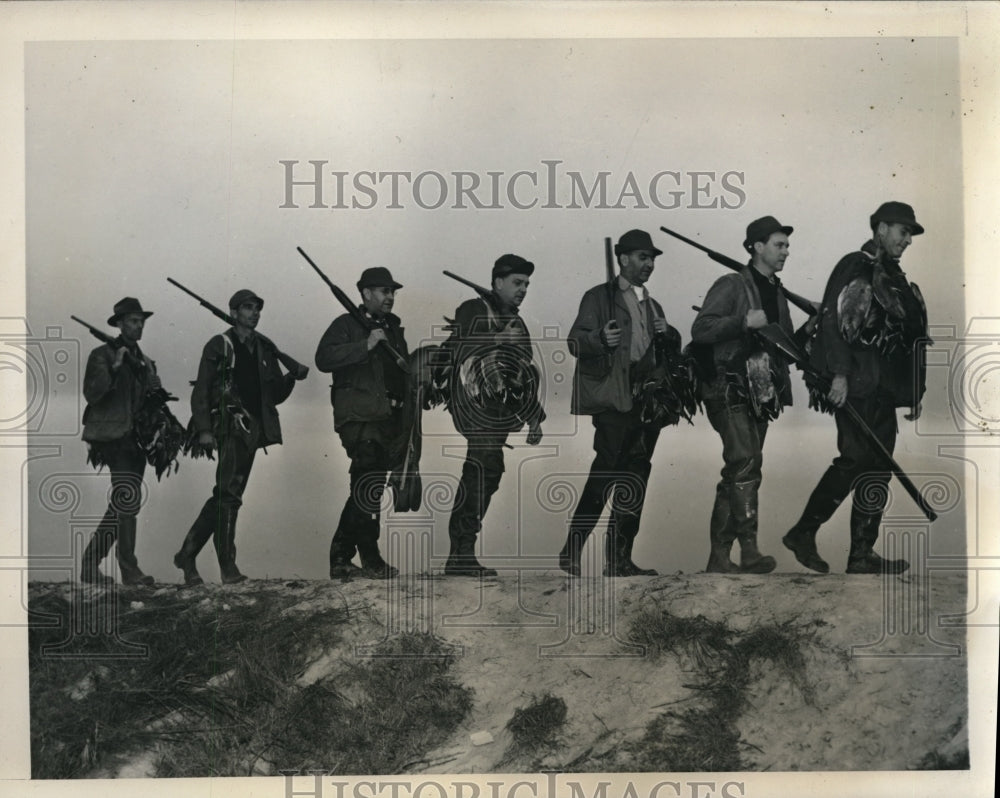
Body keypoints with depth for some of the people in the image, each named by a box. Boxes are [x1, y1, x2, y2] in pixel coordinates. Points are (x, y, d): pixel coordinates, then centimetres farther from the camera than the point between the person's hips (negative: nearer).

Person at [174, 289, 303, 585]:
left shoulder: (265, 349, 16)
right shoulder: (219, 346, 0)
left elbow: (275, 395, 16)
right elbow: (201, 391, -5)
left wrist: (291, 378, -3)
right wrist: (204, 429, -15)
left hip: (252, 430, 6)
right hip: (230, 427, -6)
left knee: (225, 496, 8)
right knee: (229, 494, -13)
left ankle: (187, 554, 18)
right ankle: (228, 566, -10)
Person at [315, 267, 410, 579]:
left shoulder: (393, 328, 20)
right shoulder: (346, 325, -3)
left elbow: (404, 371, 29)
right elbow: (324, 359, -19)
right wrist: (365, 346, -24)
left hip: (388, 420, 8)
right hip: (359, 418, -8)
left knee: (364, 490, 10)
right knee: (369, 487, -9)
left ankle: (340, 559, 17)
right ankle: (370, 560, -1)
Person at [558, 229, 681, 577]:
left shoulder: (652, 306, 24)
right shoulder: (598, 297, 5)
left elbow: (674, 348, 20)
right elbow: (575, 342, -5)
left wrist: (667, 334, -2)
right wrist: (600, 338, -26)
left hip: (647, 401, 7)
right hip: (612, 401, -7)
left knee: (634, 482, 6)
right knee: (607, 470, -15)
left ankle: (619, 559, 11)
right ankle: (571, 550, -8)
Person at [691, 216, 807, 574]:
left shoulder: (778, 293, 19)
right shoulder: (731, 285, -5)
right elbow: (700, 330, -16)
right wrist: (744, 322, -23)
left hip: (761, 394, 8)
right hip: (730, 392, -8)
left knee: (738, 475, 8)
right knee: (745, 464, -20)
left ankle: (719, 557, 13)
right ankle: (749, 551, -20)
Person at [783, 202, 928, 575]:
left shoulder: (893, 278, 22)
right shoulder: (855, 268, -6)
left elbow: (907, 340, 24)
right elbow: (835, 321, -18)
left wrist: (913, 392, 22)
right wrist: (839, 374, -26)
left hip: (883, 388, 9)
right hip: (855, 385, -9)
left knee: (877, 466, 6)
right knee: (855, 458, -13)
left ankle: (863, 555, 11)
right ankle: (803, 533, -3)